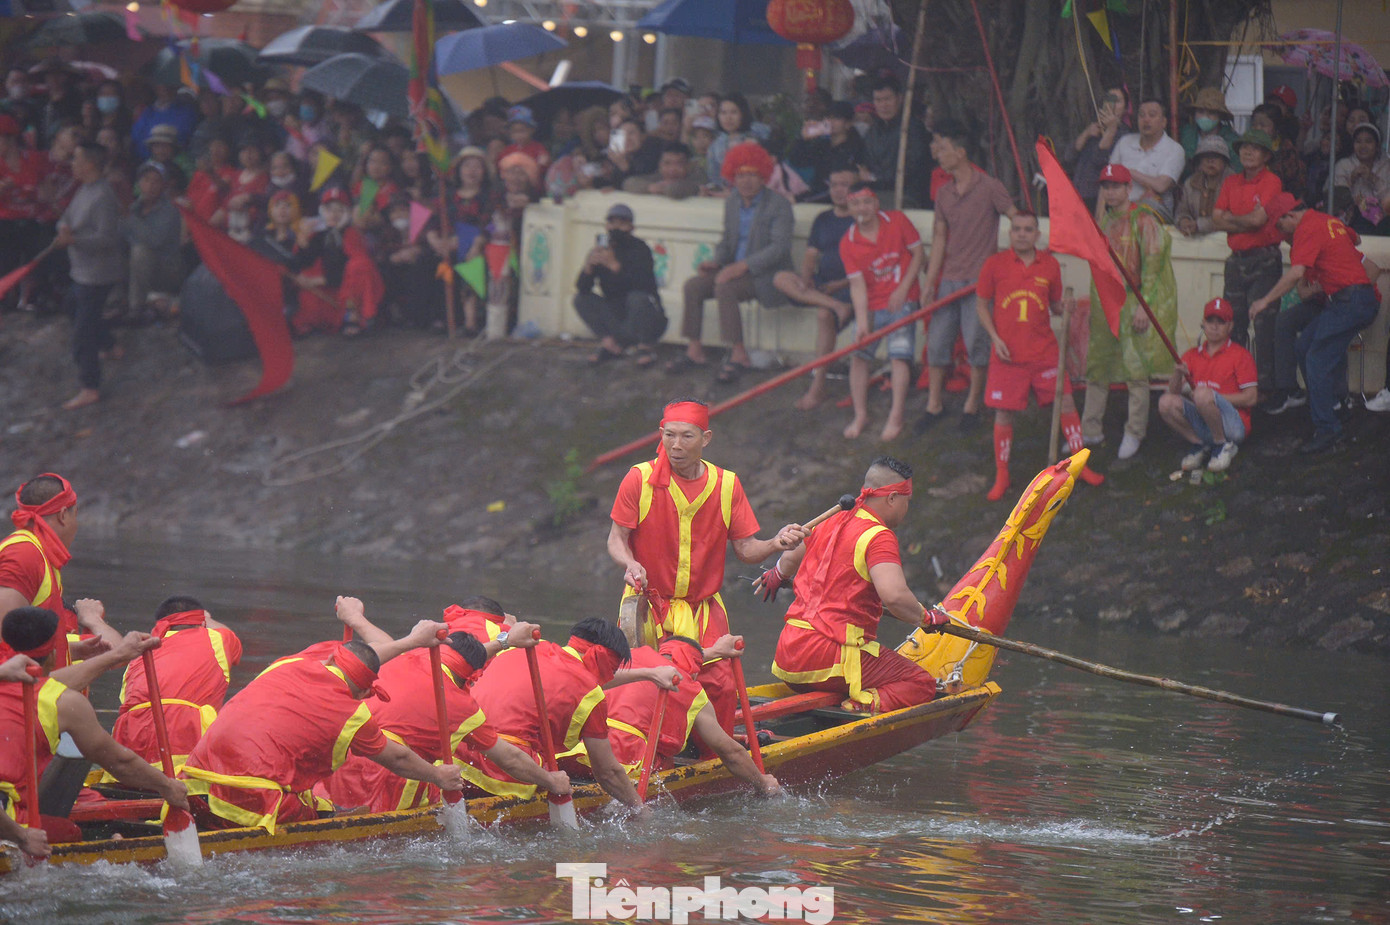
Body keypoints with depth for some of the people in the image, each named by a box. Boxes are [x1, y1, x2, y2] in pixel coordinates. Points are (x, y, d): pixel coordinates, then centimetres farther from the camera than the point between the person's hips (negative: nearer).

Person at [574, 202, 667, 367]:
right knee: (581, 299, -10)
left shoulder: (639, 248, -12)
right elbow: (582, 288, -8)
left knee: (637, 297, -35)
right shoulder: (602, 248, 0)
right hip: (616, 318, 4)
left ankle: (646, 347, -13)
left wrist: (614, 265, -38)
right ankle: (610, 343, -17)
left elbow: (644, 284, -30)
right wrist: (588, 266, -28)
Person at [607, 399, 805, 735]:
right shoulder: (640, 479, -6)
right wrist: (630, 563, -23)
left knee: (720, 688, -12)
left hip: (703, 606, 2)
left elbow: (744, 549, 3)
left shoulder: (727, 485, 2)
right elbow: (617, 539, -1)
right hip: (647, 604, -2)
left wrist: (774, 544, -17)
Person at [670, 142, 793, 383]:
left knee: (724, 288, -32)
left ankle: (738, 354, -25)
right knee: (693, 285, -13)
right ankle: (694, 351, -8)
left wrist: (743, 266, -26)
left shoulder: (778, 205, -10)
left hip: (767, 274, -7)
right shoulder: (731, 203, 13)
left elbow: (780, 247, -19)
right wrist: (716, 261, -3)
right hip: (736, 270, 7)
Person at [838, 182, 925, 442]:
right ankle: (860, 415, 14)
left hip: (901, 301, -2)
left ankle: (895, 418, -4)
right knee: (858, 356, -1)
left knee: (899, 356, -9)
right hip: (870, 305, 2)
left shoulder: (897, 221, -8)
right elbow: (857, 284, -12)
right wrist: (862, 320, -23)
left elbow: (917, 254, 0)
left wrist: (903, 289, -10)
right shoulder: (848, 244, -8)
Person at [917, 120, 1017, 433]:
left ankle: (972, 405, 12)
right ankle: (933, 405, 16)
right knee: (937, 341, 5)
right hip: (948, 278, 5)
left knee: (976, 342, -2)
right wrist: (929, 283, 7)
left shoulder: (989, 187, -7)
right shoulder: (944, 193, 10)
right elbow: (939, 238, 11)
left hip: (979, 278, -5)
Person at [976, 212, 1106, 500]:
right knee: (1004, 412, 1)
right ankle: (1001, 475, 15)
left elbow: (1055, 304, 14)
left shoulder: (1050, 265, 5)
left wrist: (1064, 308, -10)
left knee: (1065, 402, 0)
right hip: (1008, 352, -2)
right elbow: (981, 304, 5)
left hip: (1044, 350, 2)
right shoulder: (995, 265, -1)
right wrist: (995, 338, -6)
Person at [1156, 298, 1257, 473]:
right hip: (1201, 426, 5)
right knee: (1166, 402, -19)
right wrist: (1177, 375, -17)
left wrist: (1213, 398, -14)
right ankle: (1201, 446, -2)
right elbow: (1174, 392, 5)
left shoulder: (1240, 355, 0)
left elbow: (1250, 398, -8)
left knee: (1202, 395, -33)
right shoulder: (1193, 355, 15)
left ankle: (1223, 446, -13)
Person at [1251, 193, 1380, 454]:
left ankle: (1326, 429, -13)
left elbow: (1297, 272, -24)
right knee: (1305, 345, 13)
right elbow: (1355, 239, 38)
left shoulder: (1308, 229, -12)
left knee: (1317, 361, -11)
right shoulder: (1327, 221, 17)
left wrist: (1266, 300, -18)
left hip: (1350, 302, -10)